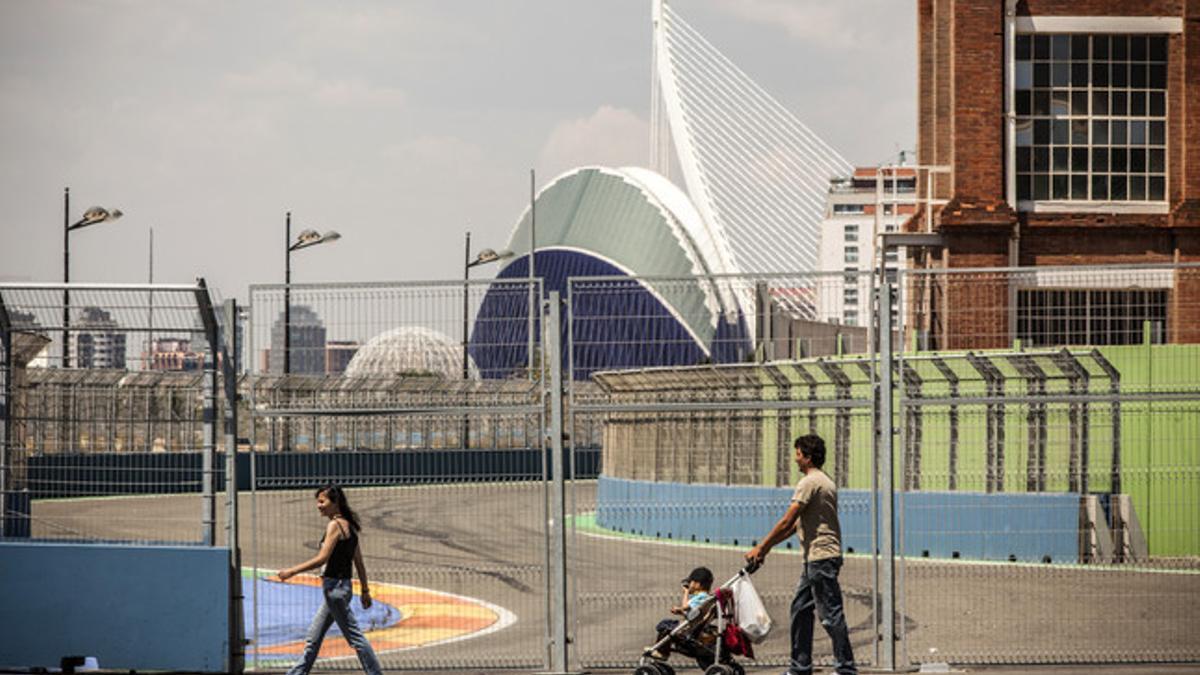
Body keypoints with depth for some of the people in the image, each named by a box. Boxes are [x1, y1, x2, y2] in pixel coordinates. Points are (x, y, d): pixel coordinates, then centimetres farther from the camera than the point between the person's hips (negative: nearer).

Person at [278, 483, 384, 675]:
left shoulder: (335, 525, -14)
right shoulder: (349, 526, 13)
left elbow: (322, 558, -21)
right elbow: (359, 562, 16)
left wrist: (292, 571, -17)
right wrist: (365, 590, 20)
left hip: (335, 586, -10)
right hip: (343, 586, 10)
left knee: (354, 636, -5)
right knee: (313, 637, 13)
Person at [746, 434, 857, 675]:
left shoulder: (809, 483, -13)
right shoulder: (824, 481, 18)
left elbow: (787, 522, -15)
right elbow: (796, 524, 21)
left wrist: (761, 548, -8)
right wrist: (767, 546, 20)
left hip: (821, 556, -10)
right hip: (816, 558, 10)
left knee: (831, 614, -7)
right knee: (800, 608, 13)